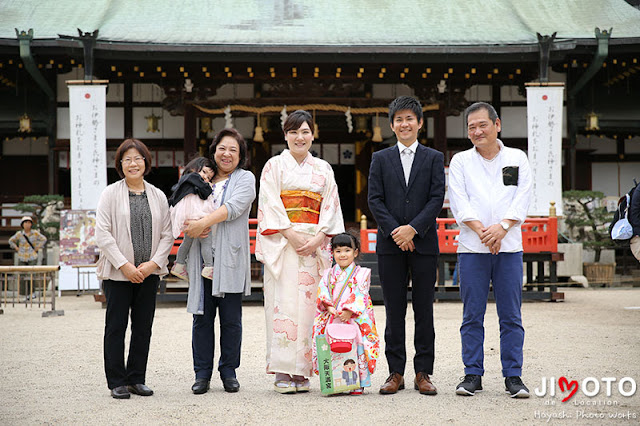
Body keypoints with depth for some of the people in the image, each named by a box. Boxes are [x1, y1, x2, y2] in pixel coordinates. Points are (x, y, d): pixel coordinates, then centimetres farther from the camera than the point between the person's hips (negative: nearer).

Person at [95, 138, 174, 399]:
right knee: (116, 326, 1)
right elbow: (102, 234, -7)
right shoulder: (111, 194, 0)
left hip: (149, 272, 3)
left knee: (143, 327, 6)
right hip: (117, 272, -3)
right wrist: (124, 265, -14)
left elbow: (167, 235, 8)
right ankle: (117, 382, 8)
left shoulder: (158, 196, 9)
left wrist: (154, 263, -8)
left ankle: (136, 379, 16)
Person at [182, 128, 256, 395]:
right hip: (201, 256, 3)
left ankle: (229, 372, 12)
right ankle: (202, 373, 9)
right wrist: (192, 227, -9)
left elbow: (233, 207, -11)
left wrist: (203, 223, -20)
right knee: (202, 316, 2)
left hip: (230, 258, -3)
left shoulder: (245, 179, 6)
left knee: (231, 319, 1)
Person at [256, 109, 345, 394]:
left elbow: (330, 207, 8)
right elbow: (270, 205, -3)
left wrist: (318, 239, -8)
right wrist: (291, 236, -14)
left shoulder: (323, 169, 15)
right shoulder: (274, 165, 7)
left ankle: (302, 371, 3)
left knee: (308, 303, -2)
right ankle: (283, 373, -6)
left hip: (314, 245, 2)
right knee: (283, 302, -8)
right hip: (281, 244, -2)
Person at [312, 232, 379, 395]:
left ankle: (357, 384, -7)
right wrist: (329, 307, -15)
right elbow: (322, 293, 4)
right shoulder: (329, 274, 16)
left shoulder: (361, 273, 7)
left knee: (356, 346, -15)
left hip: (354, 319, -2)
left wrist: (349, 311, -17)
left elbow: (360, 296, -4)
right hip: (332, 318, 2)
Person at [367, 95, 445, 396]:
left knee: (424, 310, 2)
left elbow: (437, 198, -2)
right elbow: (375, 200, 2)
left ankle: (423, 373, 8)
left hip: (423, 242, 0)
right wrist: (394, 231, -10)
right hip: (390, 244, 1)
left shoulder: (434, 158, 8)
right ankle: (396, 372, 8)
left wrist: (413, 229, -13)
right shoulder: (380, 159, 10)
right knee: (394, 311, 3)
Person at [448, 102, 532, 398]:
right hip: (472, 249, 0)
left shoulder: (517, 159, 11)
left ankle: (513, 376, 6)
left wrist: (502, 227, -14)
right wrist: (482, 231, -14)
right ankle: (473, 375, 8)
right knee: (472, 315, 1)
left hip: (509, 246, 0)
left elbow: (522, 199, 1)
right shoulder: (460, 162, 9)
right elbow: (459, 203, -1)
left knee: (511, 315, 1)